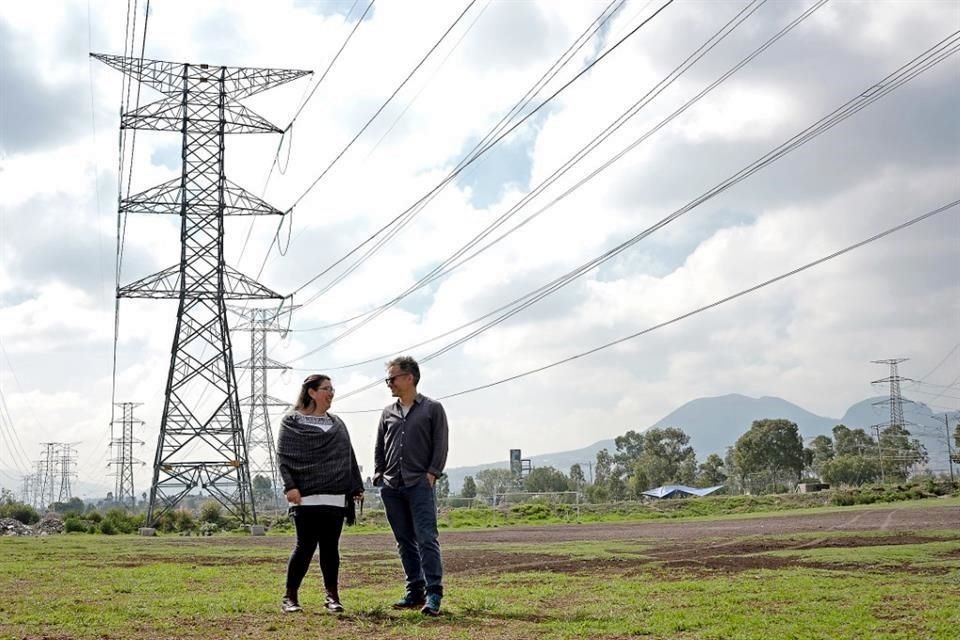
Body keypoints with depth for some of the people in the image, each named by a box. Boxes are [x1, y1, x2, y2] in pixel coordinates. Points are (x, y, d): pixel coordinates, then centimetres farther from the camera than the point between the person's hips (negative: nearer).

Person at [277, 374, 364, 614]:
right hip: (306, 496, -5)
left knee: (330, 546, 5)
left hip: (335, 496, 5)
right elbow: (283, 456, -4)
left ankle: (332, 596, 11)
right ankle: (290, 597, 5)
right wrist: (290, 486, -15)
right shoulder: (292, 422, 2)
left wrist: (356, 487, 11)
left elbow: (349, 457, 18)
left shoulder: (337, 424, 19)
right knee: (306, 545, -5)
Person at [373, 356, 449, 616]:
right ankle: (415, 592, 13)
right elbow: (379, 448, 19)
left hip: (419, 484, -5)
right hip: (391, 487, 5)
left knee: (427, 538, -12)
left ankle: (433, 594, -15)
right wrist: (379, 475, 8)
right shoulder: (388, 413, 16)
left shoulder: (432, 409, 3)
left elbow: (440, 445, -1)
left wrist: (432, 474, -10)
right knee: (405, 542, 7)